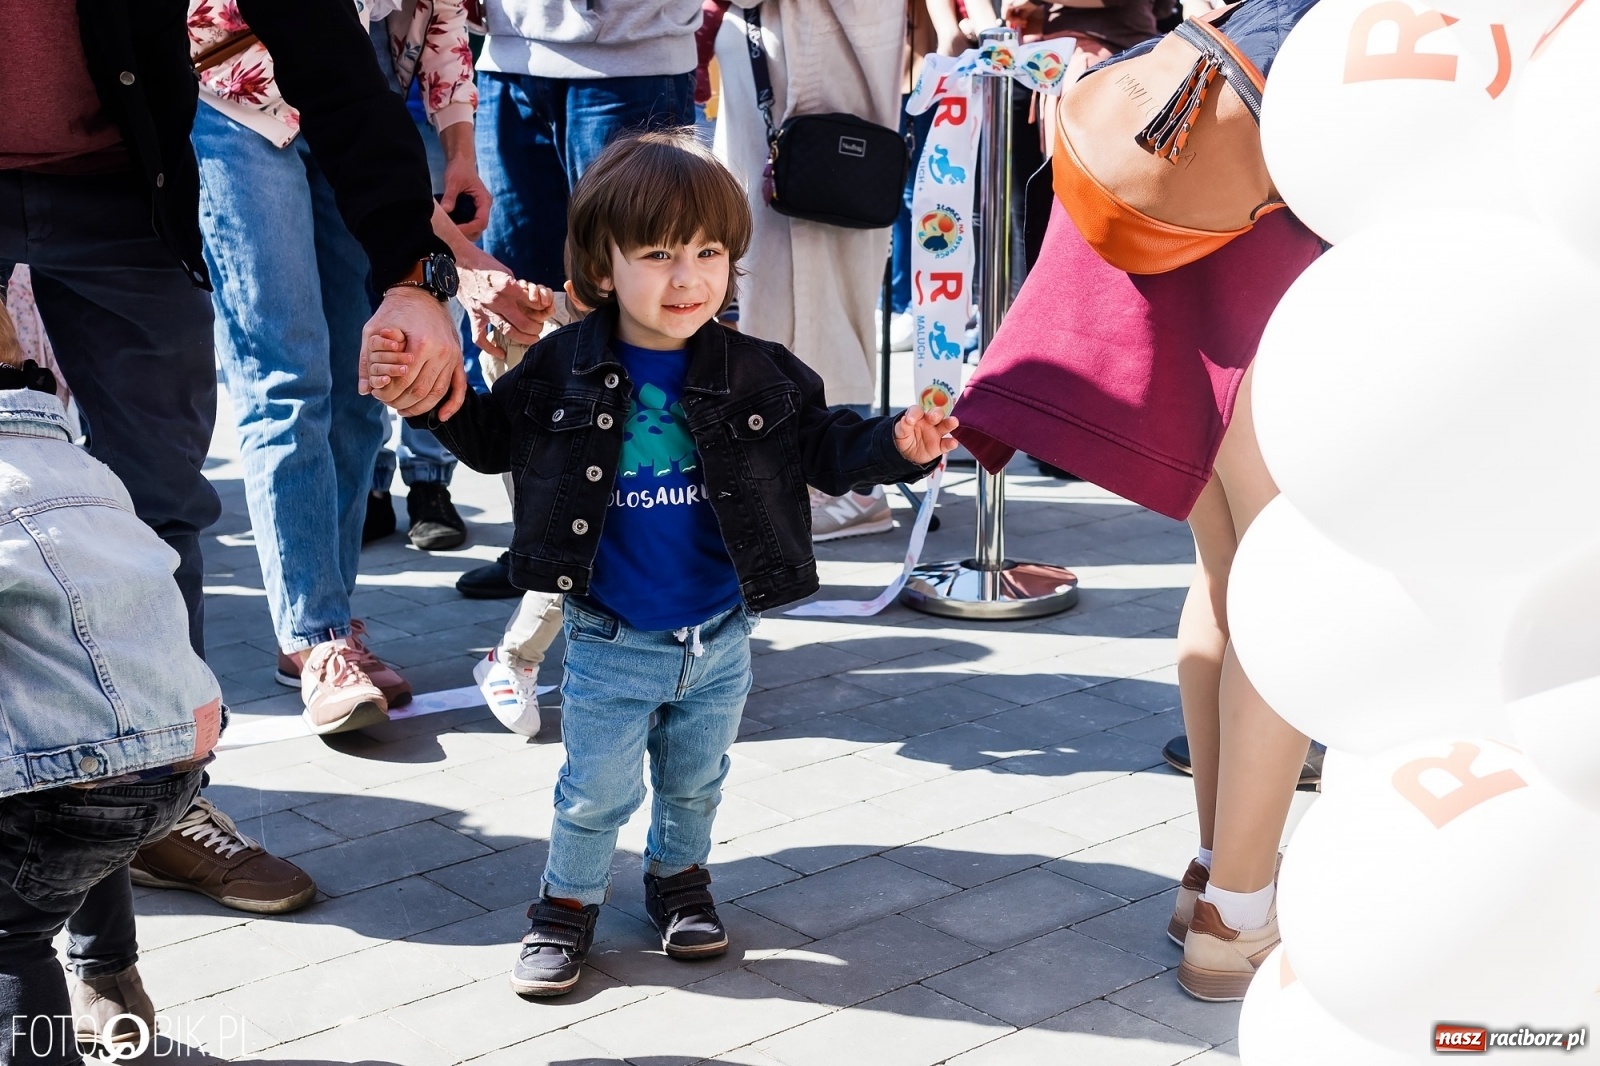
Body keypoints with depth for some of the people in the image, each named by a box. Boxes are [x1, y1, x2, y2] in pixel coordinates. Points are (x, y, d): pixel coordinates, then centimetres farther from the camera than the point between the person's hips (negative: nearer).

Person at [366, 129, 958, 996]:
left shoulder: (761, 376, -8)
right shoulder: (561, 371, -10)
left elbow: (822, 445, 0)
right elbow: (494, 438, 5)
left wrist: (896, 446, -18)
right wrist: (434, 402, -12)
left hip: (721, 638, 2)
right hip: (609, 642, -2)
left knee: (696, 780, 20)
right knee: (596, 788, 9)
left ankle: (679, 877, 45)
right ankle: (568, 902, 32)